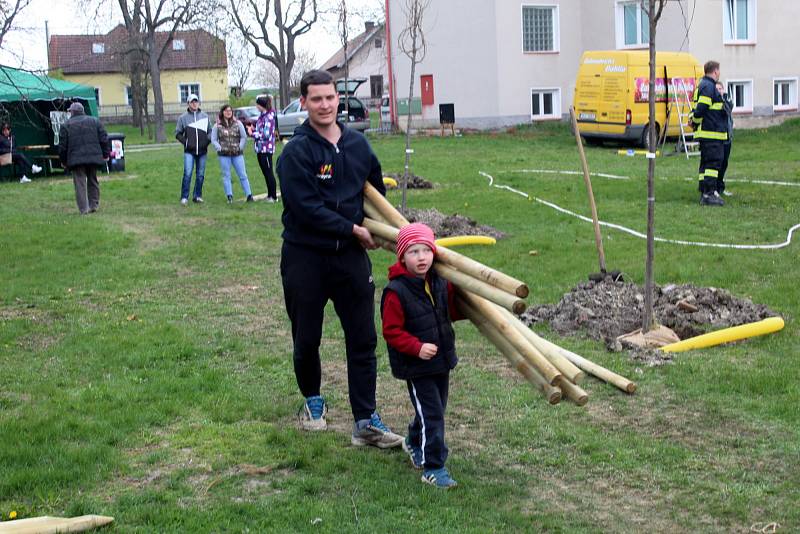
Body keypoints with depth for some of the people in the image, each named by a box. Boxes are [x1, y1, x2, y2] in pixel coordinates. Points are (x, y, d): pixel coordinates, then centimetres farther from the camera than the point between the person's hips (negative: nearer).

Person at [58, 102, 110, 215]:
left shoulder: (66, 125, 1)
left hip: (76, 159, -3)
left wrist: (63, 160, 12)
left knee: (80, 184, -1)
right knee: (93, 181, 17)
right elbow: (104, 139, 5)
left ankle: (84, 209, -7)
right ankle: (94, 205, 18)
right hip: (94, 157, 3)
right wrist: (105, 154, 11)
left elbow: (62, 146, 1)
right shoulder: (95, 121, 9)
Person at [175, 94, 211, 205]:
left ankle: (197, 196, 17)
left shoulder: (205, 116, 8)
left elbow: (210, 131, 14)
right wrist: (185, 142, -5)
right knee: (187, 174, -12)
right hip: (189, 151, -3)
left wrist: (208, 141, -2)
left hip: (202, 151, 3)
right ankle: (184, 197, -7)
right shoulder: (183, 117, 4)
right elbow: (178, 133, 8)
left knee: (201, 175, 7)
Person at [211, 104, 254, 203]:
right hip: (224, 155, 0)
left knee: (242, 175, 0)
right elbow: (213, 140, 4)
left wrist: (240, 147, -4)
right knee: (226, 176, 4)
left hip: (237, 154, 0)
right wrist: (220, 148, -7)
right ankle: (229, 196, 9)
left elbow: (244, 137, 6)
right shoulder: (217, 126, 4)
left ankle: (249, 195, 3)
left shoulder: (238, 124, 4)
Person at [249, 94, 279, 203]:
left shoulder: (269, 116, -16)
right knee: (265, 173, 14)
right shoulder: (262, 116, 11)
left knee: (269, 172, -4)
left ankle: (273, 196, 2)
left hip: (266, 148, -9)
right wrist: (253, 129, 4)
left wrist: (253, 133, -12)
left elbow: (266, 134, -20)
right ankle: (270, 195, 23)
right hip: (260, 148, 9)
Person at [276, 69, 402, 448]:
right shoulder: (296, 151, -12)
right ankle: (312, 400, 36)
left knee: (363, 339, 1)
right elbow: (306, 208, -19)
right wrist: (353, 229, -13)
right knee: (306, 338, 10)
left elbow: (376, 190, 23)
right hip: (305, 257, -4)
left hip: (350, 254, 4)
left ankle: (366, 422, 7)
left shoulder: (358, 144, 5)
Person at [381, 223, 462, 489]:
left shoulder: (441, 284, 1)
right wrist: (417, 347, -26)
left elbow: (452, 311, 19)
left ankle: (414, 443, 47)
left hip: (442, 361, 7)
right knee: (431, 414, -7)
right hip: (415, 367, -7)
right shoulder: (396, 292, -19)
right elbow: (391, 331, -18)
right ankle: (433, 468, 4)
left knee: (436, 408, 21)